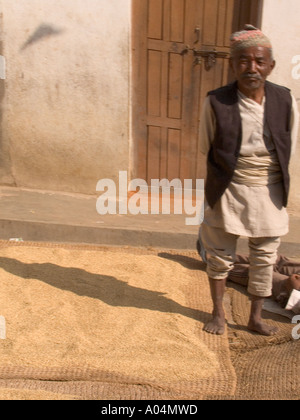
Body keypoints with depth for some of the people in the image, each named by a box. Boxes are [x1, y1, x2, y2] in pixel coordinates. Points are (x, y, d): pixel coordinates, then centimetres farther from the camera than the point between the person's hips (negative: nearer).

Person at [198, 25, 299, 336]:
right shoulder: (216, 102, -13)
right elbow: (206, 147, 0)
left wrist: (271, 173, 7)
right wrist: (233, 169, 3)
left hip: (269, 193, 2)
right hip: (228, 192, -2)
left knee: (264, 258, 11)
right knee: (220, 256, 10)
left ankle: (256, 318, 29)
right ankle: (218, 313, 31)